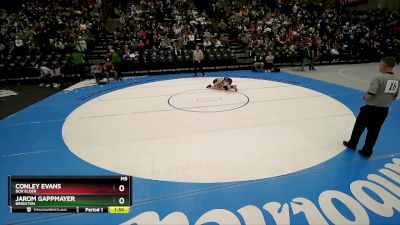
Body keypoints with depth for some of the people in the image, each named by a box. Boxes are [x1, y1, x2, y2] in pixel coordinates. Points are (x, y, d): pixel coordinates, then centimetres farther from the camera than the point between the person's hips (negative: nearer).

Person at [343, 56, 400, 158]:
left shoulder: (379, 78, -21)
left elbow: (369, 96, -25)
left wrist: (365, 97, -4)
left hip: (371, 109, -6)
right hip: (384, 110, 6)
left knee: (359, 127, 16)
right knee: (374, 131, 15)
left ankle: (352, 144, 33)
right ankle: (367, 151, 24)